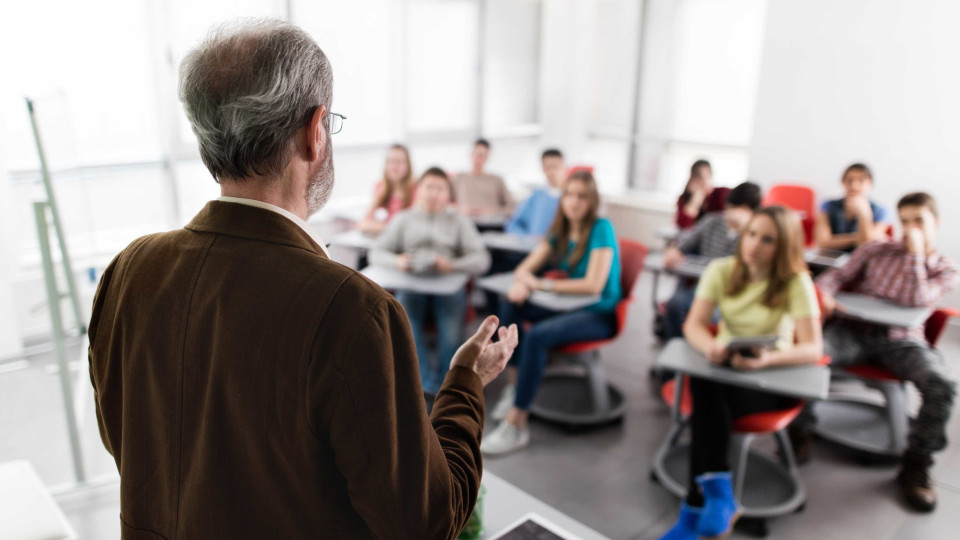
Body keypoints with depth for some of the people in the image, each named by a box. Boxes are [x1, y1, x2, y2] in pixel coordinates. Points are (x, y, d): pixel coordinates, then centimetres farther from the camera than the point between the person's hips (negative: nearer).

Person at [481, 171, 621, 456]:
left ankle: (516, 424, -23)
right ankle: (514, 383, -9)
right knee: (510, 304, -12)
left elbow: (594, 285, -22)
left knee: (537, 336, -31)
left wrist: (543, 283, -19)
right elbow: (525, 268, 6)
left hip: (600, 314, -7)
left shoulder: (601, 228, -13)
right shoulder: (560, 230, 7)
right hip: (570, 305, 7)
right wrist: (524, 282, -20)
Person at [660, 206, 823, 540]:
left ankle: (695, 510, -26)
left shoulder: (796, 282, -12)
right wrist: (710, 346, -34)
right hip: (725, 369, 3)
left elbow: (813, 349, -19)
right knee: (704, 388, -33)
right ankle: (719, 495, -28)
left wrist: (767, 359, -39)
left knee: (707, 400, -32)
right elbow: (693, 325, -10)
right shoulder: (721, 270, -4)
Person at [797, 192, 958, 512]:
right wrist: (824, 295, -16)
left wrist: (915, 253, -3)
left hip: (902, 341, 0)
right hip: (856, 331, 0)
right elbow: (837, 275, 7)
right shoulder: (877, 251, 15)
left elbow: (915, 300, -8)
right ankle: (799, 434, -9)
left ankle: (916, 465, -6)